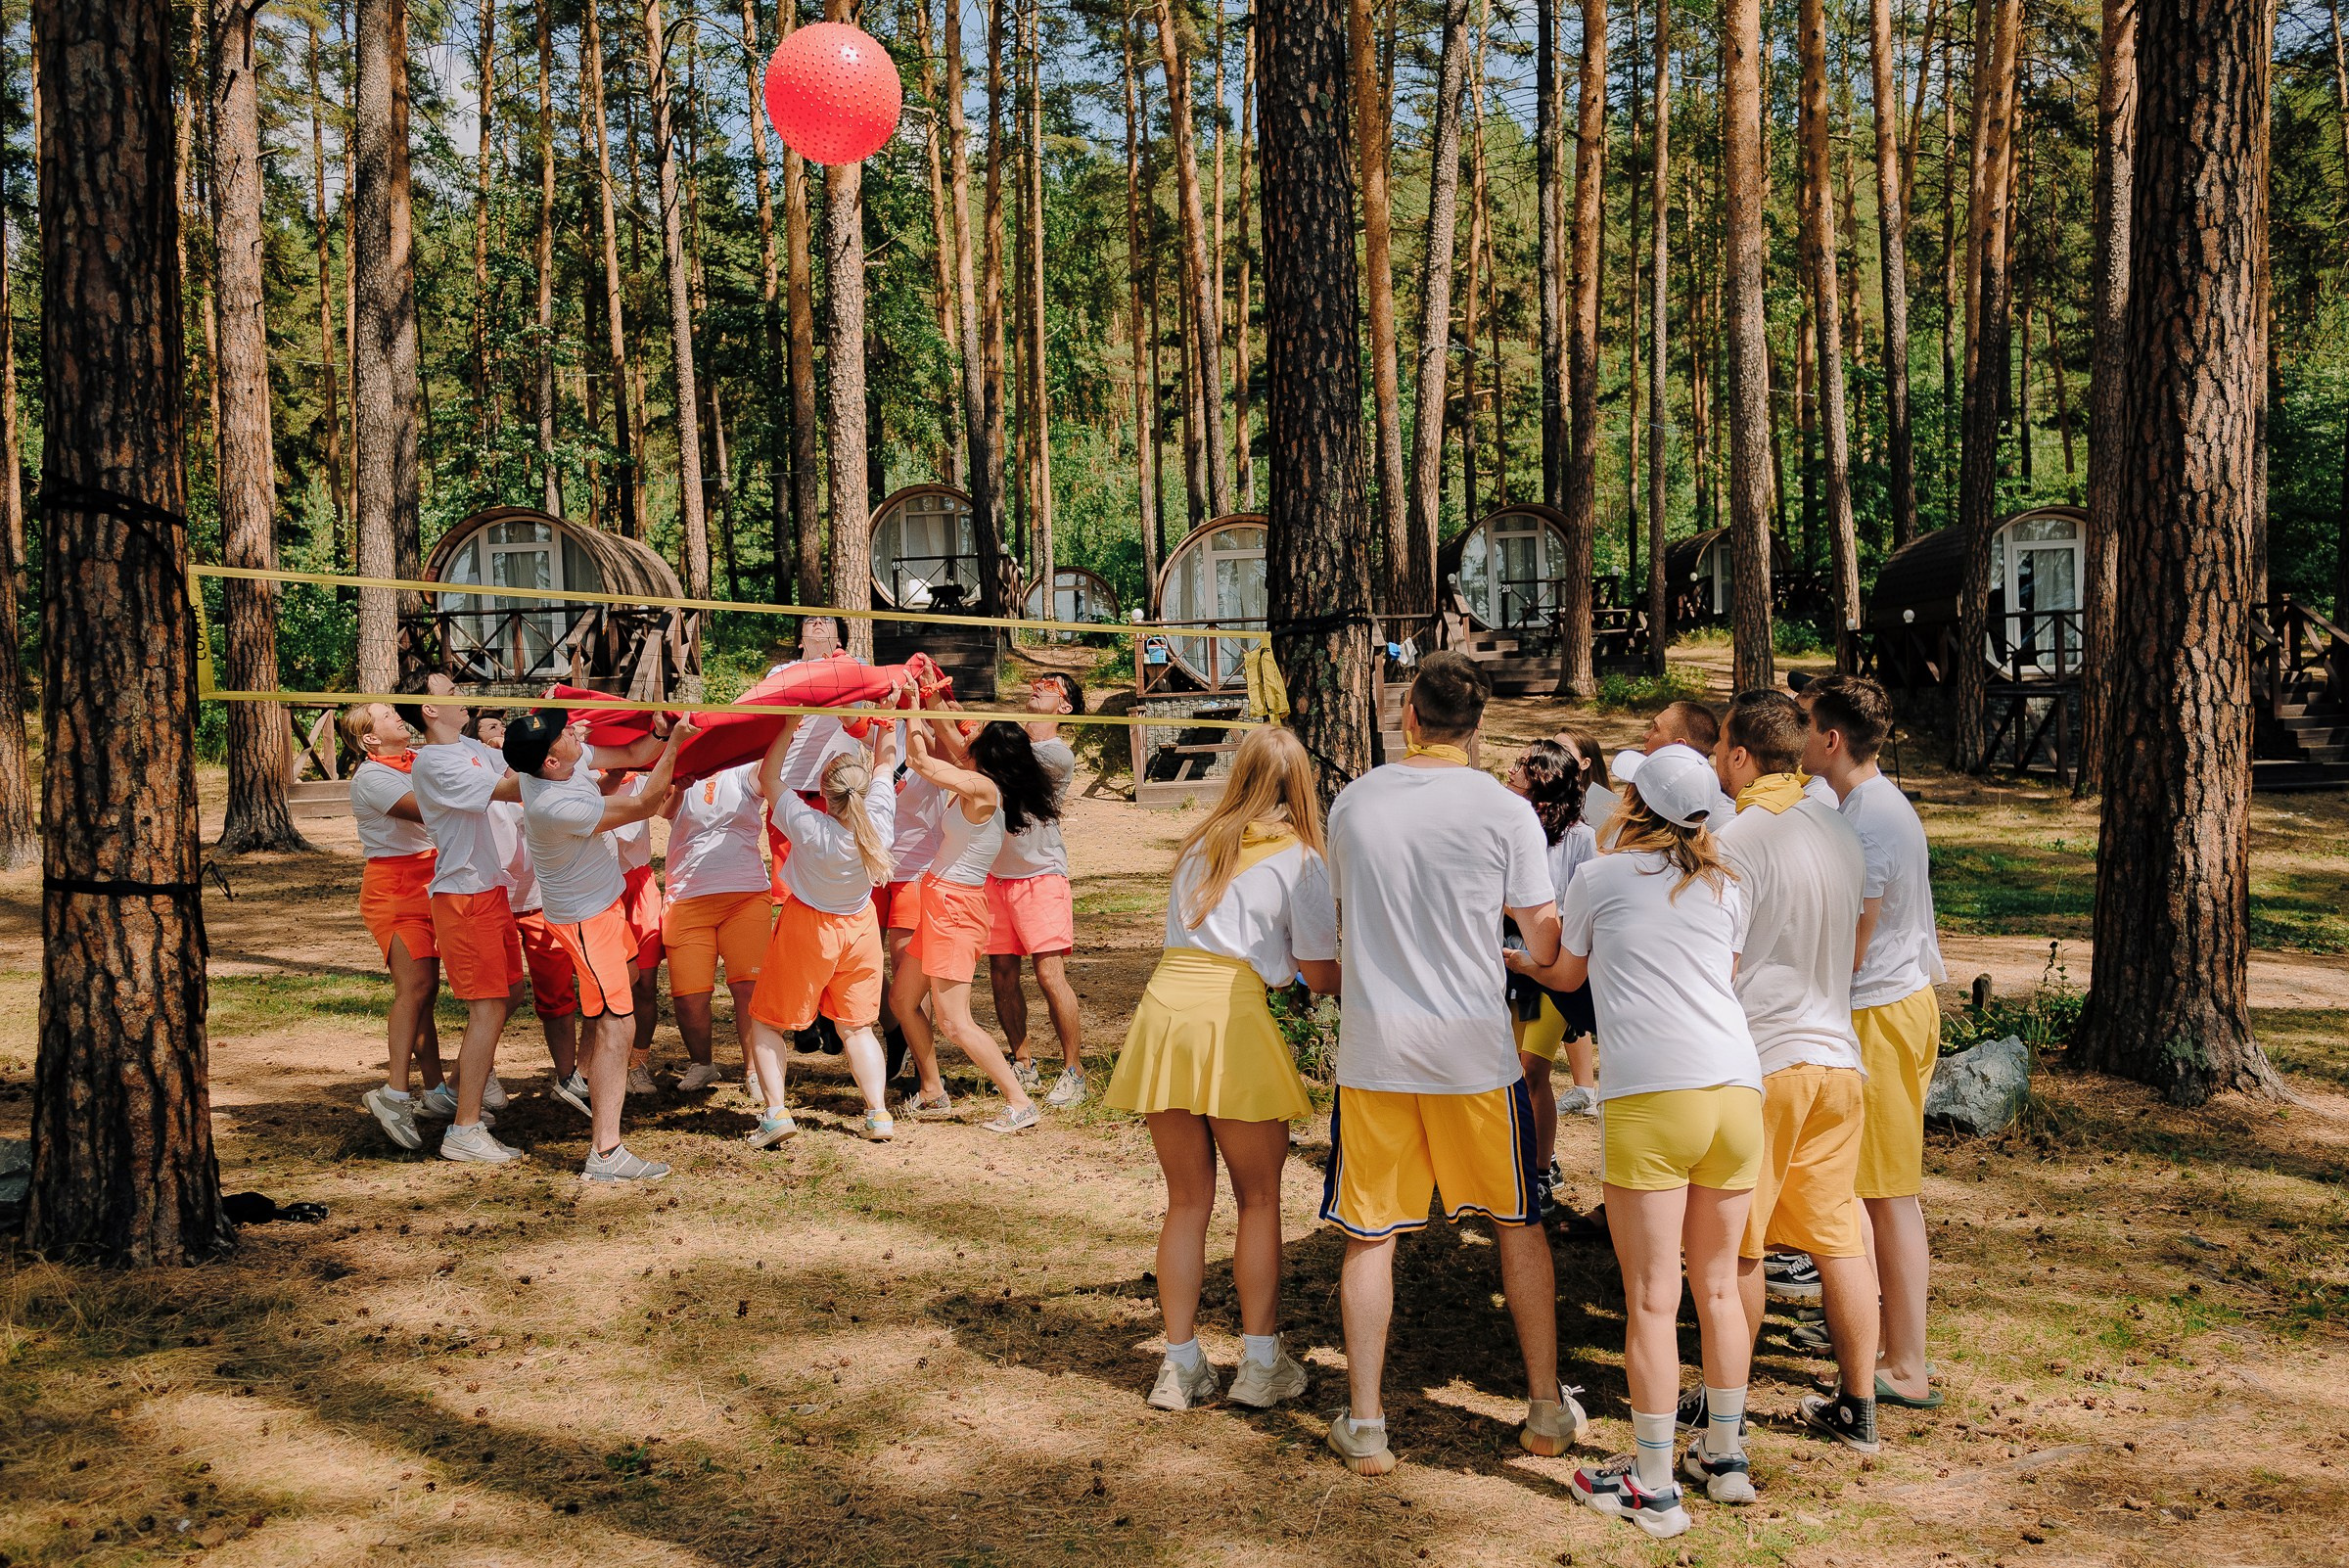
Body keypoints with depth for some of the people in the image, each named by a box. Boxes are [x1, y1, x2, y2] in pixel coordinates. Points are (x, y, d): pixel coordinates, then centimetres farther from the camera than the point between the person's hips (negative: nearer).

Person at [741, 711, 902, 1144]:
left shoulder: (809, 828, -30)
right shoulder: (878, 823, -20)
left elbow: (768, 778, -17)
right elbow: (886, 760, -4)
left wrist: (789, 726, -15)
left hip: (806, 927, -4)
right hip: (859, 927, 4)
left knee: (766, 1022, 11)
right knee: (856, 1027, 17)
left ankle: (776, 1111, 0)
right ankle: (878, 1114, 13)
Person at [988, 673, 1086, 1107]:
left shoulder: (1059, 754, -8)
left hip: (1040, 876, -6)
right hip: (995, 876, 6)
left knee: (1051, 975, -9)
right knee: (1002, 977, 7)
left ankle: (1073, 1072, 1)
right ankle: (1024, 1067, 19)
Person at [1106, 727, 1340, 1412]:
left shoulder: (1199, 843, 18)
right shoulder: (1301, 859, 2)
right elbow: (1319, 976, 2)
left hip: (1164, 1007, 5)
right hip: (1235, 1019, -5)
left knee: (1187, 1201, 12)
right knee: (1259, 1200, 11)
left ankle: (1180, 1365, 15)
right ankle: (1260, 1363, 15)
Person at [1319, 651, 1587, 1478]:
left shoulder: (1352, 803, 1)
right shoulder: (1504, 811, -7)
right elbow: (1547, 945, -3)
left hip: (1372, 1046, 1)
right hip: (1474, 1047, -1)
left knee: (1369, 1234, 9)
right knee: (1518, 1224, 15)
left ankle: (1364, 1424, 12)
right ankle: (1547, 1408, 24)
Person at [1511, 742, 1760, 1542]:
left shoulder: (1599, 877, 7)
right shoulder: (1725, 888, 17)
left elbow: (1565, 973, 23)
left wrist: (1516, 960, 44)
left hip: (1649, 1096, -5)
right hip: (1736, 1087, 5)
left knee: (1653, 1300, -1)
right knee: (1717, 1286, 16)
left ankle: (1654, 1486, 3)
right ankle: (1728, 1455, 27)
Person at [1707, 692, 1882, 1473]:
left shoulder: (1737, 840, -14)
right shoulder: (1841, 832, 9)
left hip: (1758, 1061, -7)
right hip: (1837, 1056, 7)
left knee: (1736, 1246, 5)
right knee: (1840, 1237, 12)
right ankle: (1859, 1406, 19)